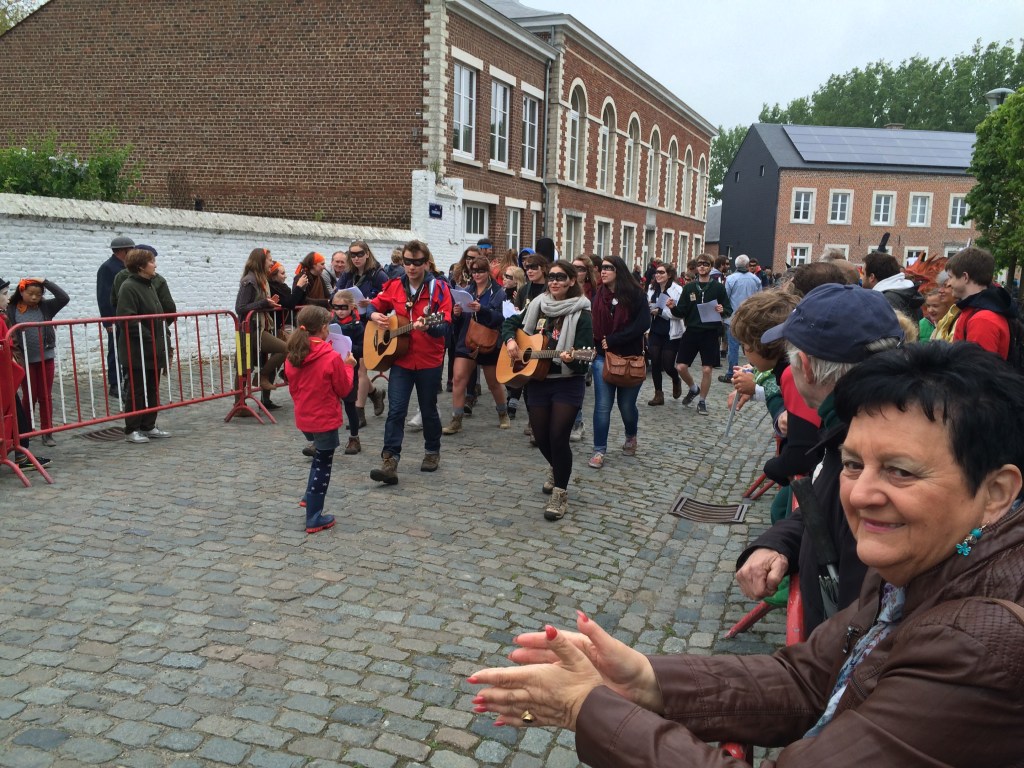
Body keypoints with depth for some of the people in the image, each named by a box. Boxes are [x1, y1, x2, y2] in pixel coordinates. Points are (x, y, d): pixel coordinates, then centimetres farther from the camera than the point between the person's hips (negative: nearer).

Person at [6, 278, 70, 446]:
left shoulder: (45, 307, 0)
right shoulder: (12, 310, -5)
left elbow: (64, 298, -11)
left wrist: (46, 282, -11)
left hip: (46, 357, 2)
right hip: (25, 360, -2)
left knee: (46, 396, 8)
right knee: (29, 396, 8)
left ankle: (47, 433, 15)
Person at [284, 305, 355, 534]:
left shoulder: (293, 356, -3)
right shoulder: (332, 357, -20)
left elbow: (293, 387, 9)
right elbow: (344, 389, -9)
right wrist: (348, 366, 4)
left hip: (303, 418, 6)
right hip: (326, 420, -6)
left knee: (319, 457, 31)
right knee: (323, 466, 5)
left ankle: (310, 496, 34)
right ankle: (314, 519, 11)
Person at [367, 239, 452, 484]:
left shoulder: (439, 289, -8)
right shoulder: (394, 287, 3)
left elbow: (445, 327, -15)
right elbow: (374, 305, 16)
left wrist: (427, 327, -36)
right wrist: (375, 316, -7)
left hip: (429, 361, -2)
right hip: (400, 359, 2)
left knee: (428, 410, 12)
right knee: (396, 410, -7)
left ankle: (432, 452, 34)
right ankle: (389, 462, -9)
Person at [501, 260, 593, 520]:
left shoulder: (581, 314, -11)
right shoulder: (538, 305, 4)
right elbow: (511, 322, 17)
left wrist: (571, 359, -38)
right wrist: (510, 341, -2)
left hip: (568, 384, -5)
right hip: (537, 382, 5)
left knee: (558, 436, -10)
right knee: (540, 436, 11)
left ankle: (560, 493, 7)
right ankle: (555, 468, 43)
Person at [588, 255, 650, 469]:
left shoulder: (635, 294, -7)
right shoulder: (598, 296, 3)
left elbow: (643, 323, -14)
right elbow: (592, 324, 7)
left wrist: (612, 340, -16)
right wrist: (599, 343, -11)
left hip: (630, 357, -2)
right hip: (604, 356, 2)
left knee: (627, 405, 9)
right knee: (603, 406, -3)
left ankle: (631, 436, 39)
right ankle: (599, 450, 7)